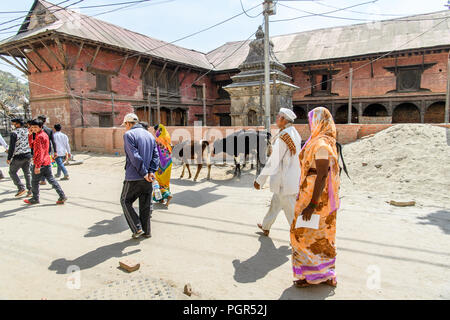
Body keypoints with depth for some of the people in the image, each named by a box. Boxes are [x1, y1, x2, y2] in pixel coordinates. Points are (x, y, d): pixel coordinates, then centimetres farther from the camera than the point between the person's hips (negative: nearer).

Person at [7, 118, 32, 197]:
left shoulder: (14, 133, -12)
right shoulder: (28, 131, 6)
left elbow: (12, 147, -13)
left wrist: (9, 158, -6)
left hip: (18, 157, -6)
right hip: (28, 155, 6)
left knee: (12, 172, 9)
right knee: (27, 172, 14)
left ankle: (21, 188, -1)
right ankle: (29, 190, 14)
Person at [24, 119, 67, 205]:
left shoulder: (39, 136, -15)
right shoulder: (44, 134, 14)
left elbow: (40, 152, -22)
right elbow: (32, 145, 23)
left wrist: (37, 166, -24)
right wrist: (30, 135, 12)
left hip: (41, 163, -9)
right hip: (47, 162, 9)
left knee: (35, 181, 7)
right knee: (51, 179, 10)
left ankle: (35, 199, 21)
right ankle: (62, 196, 5)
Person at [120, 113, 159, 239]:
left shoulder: (128, 135, -9)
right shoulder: (150, 135, 13)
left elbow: (135, 157, -19)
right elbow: (156, 155, 5)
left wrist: (144, 173, -16)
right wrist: (151, 171, -5)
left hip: (134, 177, -6)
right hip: (148, 178, 6)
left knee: (125, 201, 12)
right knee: (146, 204, 14)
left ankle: (137, 228, 5)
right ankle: (146, 231, 21)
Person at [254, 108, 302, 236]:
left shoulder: (282, 138, -22)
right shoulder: (295, 134, 6)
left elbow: (273, 162, -22)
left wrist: (260, 180, -16)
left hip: (284, 182, -9)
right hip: (294, 180, 10)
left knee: (291, 212, 2)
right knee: (275, 203, 24)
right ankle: (265, 227, 42)